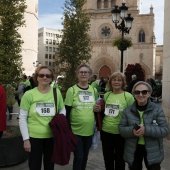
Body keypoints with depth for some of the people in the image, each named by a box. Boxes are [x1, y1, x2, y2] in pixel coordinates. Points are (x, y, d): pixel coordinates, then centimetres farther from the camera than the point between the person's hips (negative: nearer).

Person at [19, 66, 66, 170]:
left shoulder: (57, 93, -1)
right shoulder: (29, 94, -7)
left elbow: (62, 111, 12)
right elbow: (22, 118, -4)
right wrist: (26, 139, -7)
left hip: (52, 136, 2)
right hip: (34, 137, -2)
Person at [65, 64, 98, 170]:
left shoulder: (94, 90, 5)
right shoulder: (72, 90, -7)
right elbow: (67, 112, -8)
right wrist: (68, 130, -11)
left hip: (89, 130, 4)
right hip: (76, 130, -4)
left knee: (85, 156, 16)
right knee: (78, 157, 0)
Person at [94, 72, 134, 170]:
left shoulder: (128, 96, -10)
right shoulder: (106, 95, 4)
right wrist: (99, 110, -6)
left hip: (121, 134, -4)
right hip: (105, 132, 4)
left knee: (119, 160, 15)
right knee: (108, 159, 20)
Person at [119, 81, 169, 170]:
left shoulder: (157, 109, -8)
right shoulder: (127, 110, -1)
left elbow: (165, 130, -13)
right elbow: (121, 128, -1)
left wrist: (146, 130, -28)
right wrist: (132, 131, -22)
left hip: (153, 150, -1)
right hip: (133, 150, 2)